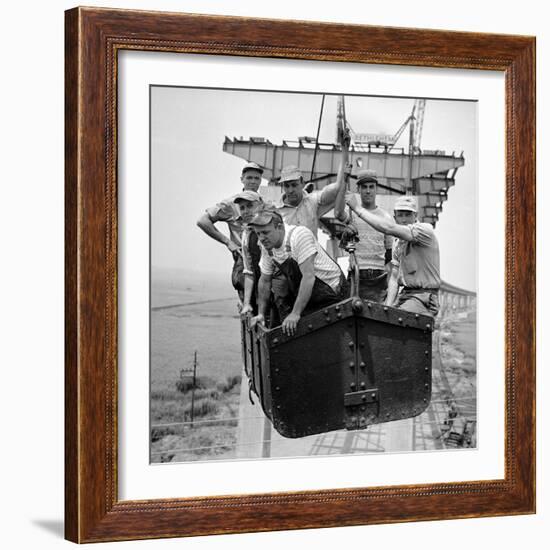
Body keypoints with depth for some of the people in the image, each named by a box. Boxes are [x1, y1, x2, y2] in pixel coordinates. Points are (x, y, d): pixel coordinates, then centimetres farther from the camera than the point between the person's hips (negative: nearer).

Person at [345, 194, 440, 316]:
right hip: (404, 295, 8)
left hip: (423, 298, -8)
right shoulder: (397, 243, 15)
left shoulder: (425, 230, -12)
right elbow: (394, 278, 12)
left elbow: (389, 228, -24)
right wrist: (388, 306, -5)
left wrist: (357, 208, -20)